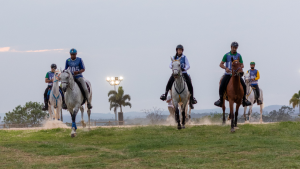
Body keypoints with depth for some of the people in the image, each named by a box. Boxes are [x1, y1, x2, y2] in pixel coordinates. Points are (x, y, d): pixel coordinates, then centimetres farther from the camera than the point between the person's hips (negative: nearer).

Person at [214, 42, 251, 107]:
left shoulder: (239, 56, 5)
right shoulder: (227, 55, 0)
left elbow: (242, 65, 6)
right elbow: (221, 64, 1)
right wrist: (225, 68, -19)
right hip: (228, 74, -1)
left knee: (244, 85, -14)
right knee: (222, 86, -19)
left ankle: (244, 99, 2)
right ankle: (220, 100, -2)